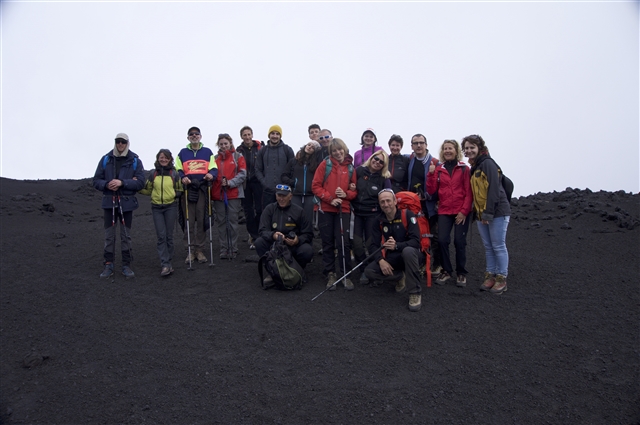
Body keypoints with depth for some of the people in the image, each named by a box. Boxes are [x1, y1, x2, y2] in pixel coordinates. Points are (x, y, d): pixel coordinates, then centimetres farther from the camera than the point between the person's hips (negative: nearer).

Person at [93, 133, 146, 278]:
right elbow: (96, 180, 4)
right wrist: (106, 184, -17)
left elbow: (140, 182, -8)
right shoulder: (106, 159, 4)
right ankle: (108, 265, 16)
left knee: (126, 236, 7)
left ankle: (126, 265, 16)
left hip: (127, 202, -1)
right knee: (109, 235, 6)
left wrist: (122, 182, -19)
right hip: (109, 202, 1)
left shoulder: (135, 160, -1)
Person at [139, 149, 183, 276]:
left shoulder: (174, 174, 4)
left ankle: (168, 262, 16)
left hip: (171, 207, 0)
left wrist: (177, 194, -8)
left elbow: (179, 189, 13)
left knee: (169, 236, 5)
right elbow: (147, 190, 14)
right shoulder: (153, 174, 6)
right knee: (161, 236, -7)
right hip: (156, 208, 0)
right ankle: (165, 264, -8)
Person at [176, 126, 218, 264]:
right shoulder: (182, 153, 13)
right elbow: (178, 170, 9)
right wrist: (182, 177, -13)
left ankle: (199, 250, 12)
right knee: (189, 221, 0)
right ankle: (190, 250, 8)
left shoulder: (208, 152, 14)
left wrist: (211, 174, -14)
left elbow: (214, 168, 8)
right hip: (188, 189, 0)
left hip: (203, 189, 0)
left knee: (202, 220, 2)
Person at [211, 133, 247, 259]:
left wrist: (230, 182, -14)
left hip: (233, 193, -3)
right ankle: (223, 249, 10)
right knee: (221, 222, 4)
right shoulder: (215, 158, 12)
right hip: (218, 194, 3)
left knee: (232, 221, 0)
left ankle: (233, 249, 8)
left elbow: (242, 174, -3)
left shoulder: (238, 157, 5)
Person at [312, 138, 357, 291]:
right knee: (328, 243, 7)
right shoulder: (325, 164, 0)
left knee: (344, 242, -5)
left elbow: (354, 190, 10)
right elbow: (316, 186, -4)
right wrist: (330, 199, -13)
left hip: (343, 209, 1)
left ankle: (346, 274, 8)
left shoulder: (350, 168, 6)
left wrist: (346, 194, -11)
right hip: (326, 209, 0)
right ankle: (330, 274, 17)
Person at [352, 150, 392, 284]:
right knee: (357, 244, -2)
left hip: (373, 215, -1)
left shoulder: (384, 178, -3)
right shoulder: (359, 171, -2)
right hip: (357, 213, 1)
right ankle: (364, 271, 16)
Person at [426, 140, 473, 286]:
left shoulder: (464, 169, 2)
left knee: (459, 241, -3)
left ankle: (461, 273, 13)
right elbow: (431, 191, 3)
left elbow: (469, 192, -2)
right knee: (442, 240, -5)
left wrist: (464, 211, -9)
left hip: (461, 212, -2)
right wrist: (431, 174, -8)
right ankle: (446, 271, 12)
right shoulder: (438, 169, 9)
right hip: (444, 211, 2)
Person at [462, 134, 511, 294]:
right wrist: (477, 212, 10)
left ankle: (502, 278, 8)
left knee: (498, 246, -1)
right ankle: (490, 276, 19)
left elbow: (494, 189, -17)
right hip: (481, 213, 8)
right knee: (488, 247, 11)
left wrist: (488, 213, -19)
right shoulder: (474, 167, 16)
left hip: (497, 212, -8)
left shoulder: (487, 163, -10)